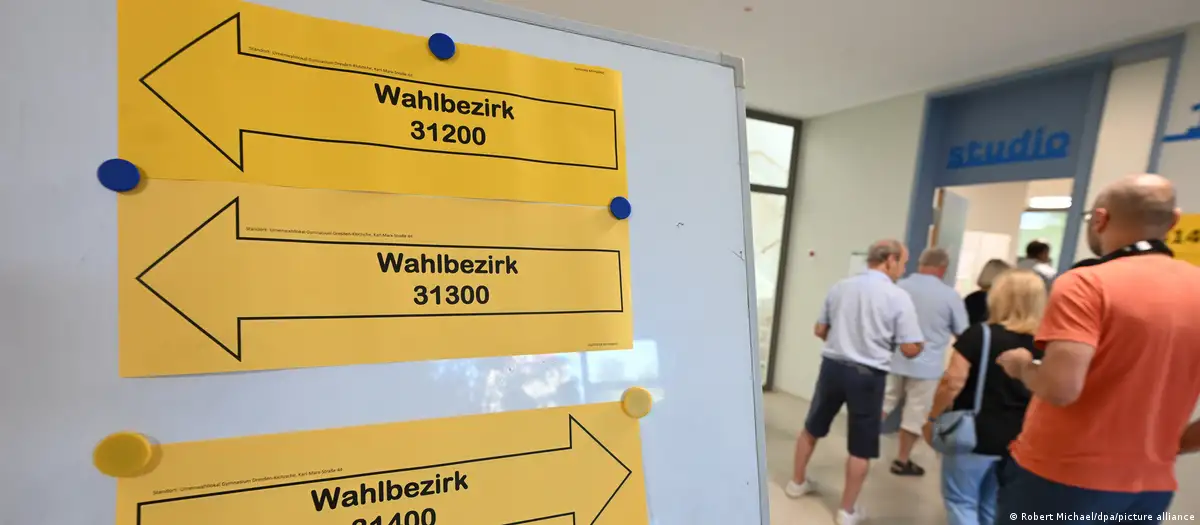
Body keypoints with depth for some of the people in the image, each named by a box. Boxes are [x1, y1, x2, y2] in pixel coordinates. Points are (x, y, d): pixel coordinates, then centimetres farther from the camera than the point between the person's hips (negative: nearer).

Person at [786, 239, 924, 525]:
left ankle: (797, 482, 36)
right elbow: (911, 349, -10)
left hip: (832, 366, 4)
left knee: (812, 428, 21)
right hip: (868, 375, -3)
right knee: (861, 448, 13)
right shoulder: (898, 297, -11)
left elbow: (820, 330, 6)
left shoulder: (839, 287, 1)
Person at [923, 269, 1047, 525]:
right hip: (1018, 442, 5)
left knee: (961, 501, 10)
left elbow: (952, 383, -17)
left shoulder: (979, 335, -14)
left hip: (974, 435, -5)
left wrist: (932, 418, -5)